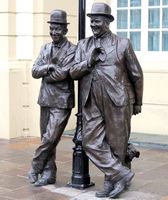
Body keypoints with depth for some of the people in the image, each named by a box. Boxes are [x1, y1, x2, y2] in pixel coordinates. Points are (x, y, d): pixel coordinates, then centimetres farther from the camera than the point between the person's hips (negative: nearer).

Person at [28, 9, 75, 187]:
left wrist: (45, 74, -5)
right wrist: (49, 67, -14)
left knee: (50, 139, -9)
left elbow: (62, 74, -18)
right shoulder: (45, 48, 12)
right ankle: (49, 174, 19)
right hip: (45, 99, 6)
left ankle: (35, 168, 9)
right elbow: (34, 72, 3)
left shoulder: (72, 50, -7)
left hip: (61, 101, -6)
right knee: (47, 139, 10)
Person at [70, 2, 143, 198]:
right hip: (92, 104, 3)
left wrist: (138, 102, 10)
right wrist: (88, 62, -14)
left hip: (117, 102, -3)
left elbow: (136, 75, 6)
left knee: (116, 144, 4)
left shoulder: (123, 44, 1)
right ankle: (121, 174, 5)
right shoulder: (83, 45, 11)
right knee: (91, 142, -4)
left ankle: (110, 182, 17)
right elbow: (73, 73, 4)